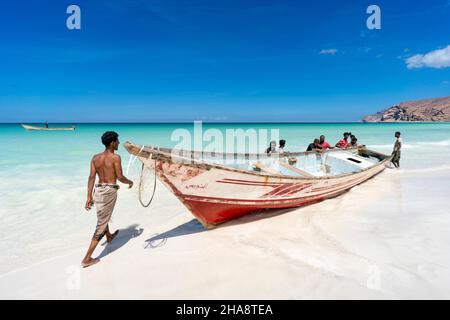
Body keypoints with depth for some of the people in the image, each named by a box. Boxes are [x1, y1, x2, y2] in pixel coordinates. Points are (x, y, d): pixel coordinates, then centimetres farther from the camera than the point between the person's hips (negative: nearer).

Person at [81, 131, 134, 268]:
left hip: (98, 190, 7)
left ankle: (109, 237, 58)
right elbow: (120, 177, -12)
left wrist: (89, 197, -3)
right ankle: (87, 259, 2)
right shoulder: (115, 157, -12)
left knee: (103, 217, 30)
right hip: (109, 191, -7)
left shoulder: (95, 157, 6)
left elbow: (91, 177, 0)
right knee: (101, 225, 0)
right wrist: (130, 182, 9)